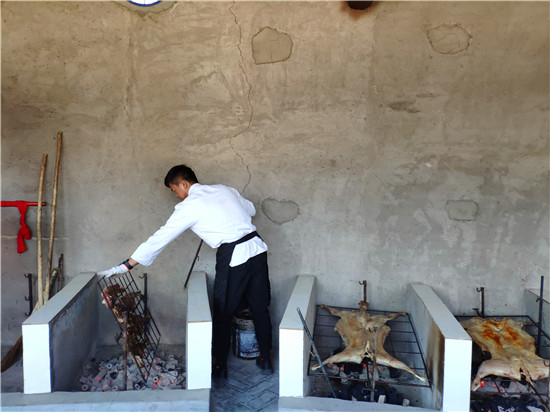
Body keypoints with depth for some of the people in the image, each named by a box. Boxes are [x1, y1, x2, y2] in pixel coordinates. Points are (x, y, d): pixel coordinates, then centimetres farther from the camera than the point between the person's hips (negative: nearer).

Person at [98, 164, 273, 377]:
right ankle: (265, 360, 29)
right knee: (260, 308, 17)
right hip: (257, 248, 7)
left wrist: (126, 266, 1)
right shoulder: (224, 189, 14)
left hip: (233, 258, -7)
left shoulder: (188, 206, -3)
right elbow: (251, 209, 26)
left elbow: (159, 238, -3)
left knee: (223, 313, 11)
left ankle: (219, 367, 25)